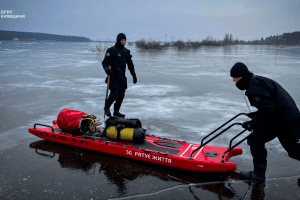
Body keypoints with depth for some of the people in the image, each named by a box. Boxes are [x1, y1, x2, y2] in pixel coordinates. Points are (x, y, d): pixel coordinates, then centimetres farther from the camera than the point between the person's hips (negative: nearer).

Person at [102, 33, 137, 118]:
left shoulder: (126, 51, 12)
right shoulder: (111, 50, -5)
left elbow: (130, 64, 20)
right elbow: (105, 63, -6)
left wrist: (134, 75, 17)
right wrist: (107, 70, -26)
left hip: (122, 76, 6)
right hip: (113, 76, -6)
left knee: (121, 95, 5)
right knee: (114, 94, -12)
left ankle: (116, 111, 19)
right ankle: (106, 107, 14)